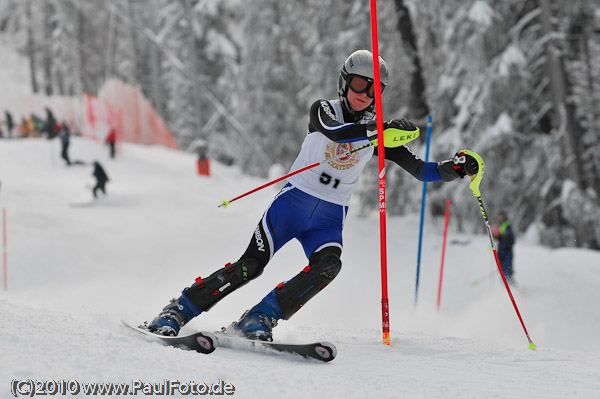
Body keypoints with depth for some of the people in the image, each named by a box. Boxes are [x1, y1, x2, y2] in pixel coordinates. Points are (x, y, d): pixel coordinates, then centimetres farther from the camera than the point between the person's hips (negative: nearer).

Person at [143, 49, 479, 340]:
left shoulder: (378, 131, 5)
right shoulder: (324, 109, -3)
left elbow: (420, 170, 5)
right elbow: (333, 130, -28)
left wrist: (455, 169, -13)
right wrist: (378, 130, -42)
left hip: (330, 218, 3)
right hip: (294, 201, -3)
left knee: (328, 266, -29)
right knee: (251, 265, -16)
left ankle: (258, 320, -25)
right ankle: (179, 310, -3)